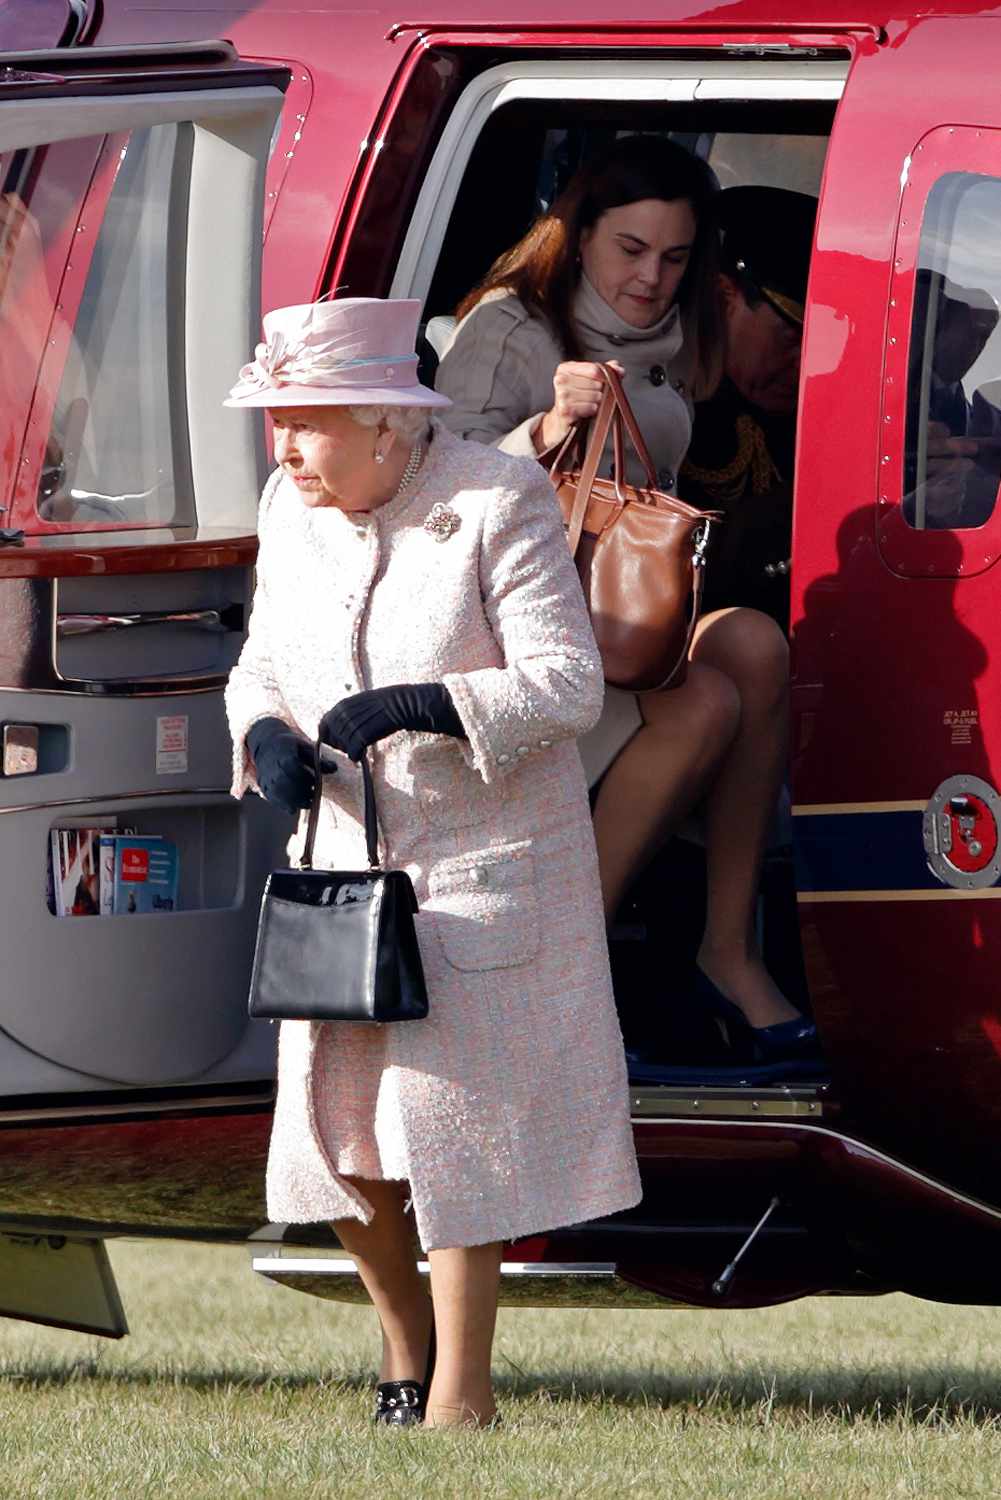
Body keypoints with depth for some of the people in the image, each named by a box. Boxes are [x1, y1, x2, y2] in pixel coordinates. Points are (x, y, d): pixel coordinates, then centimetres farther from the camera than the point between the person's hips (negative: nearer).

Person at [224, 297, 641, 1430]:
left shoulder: (498, 506, -15)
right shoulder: (291, 510, 3)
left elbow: (567, 684, -16)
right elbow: (264, 663, 13)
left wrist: (422, 706, -30)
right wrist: (266, 737, -10)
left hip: (481, 859, -6)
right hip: (342, 856, 6)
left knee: (452, 1118, -5)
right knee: (332, 1116, 5)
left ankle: (461, 1389, 4)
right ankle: (403, 1326, 30)